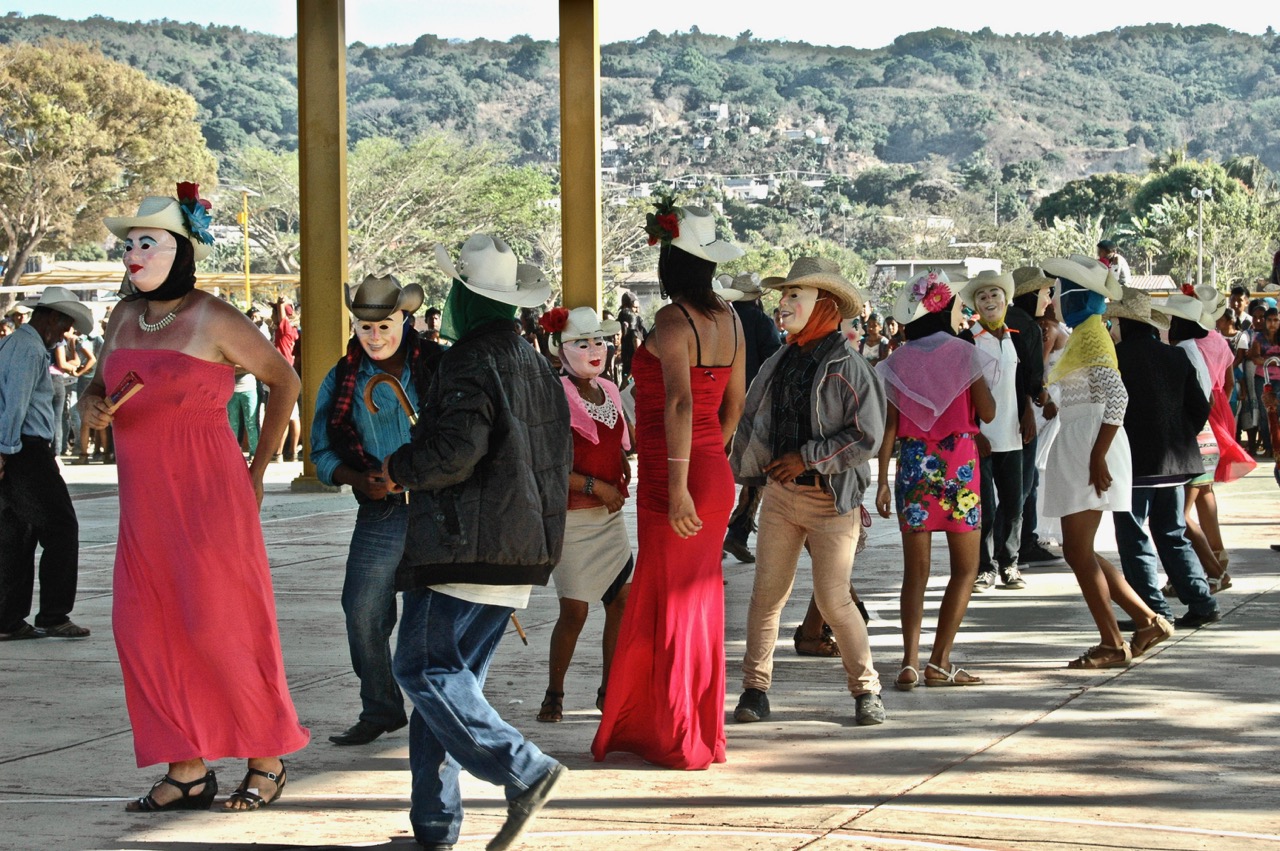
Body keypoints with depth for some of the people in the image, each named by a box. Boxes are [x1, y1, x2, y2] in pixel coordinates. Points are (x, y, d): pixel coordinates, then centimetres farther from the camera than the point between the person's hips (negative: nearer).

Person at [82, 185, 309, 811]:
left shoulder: (214, 322, -8)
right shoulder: (125, 316, 9)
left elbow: (284, 380, 3)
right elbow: (98, 385, 23)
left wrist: (259, 470, 7)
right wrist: (91, 407, -2)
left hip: (206, 496, -6)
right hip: (144, 500, 6)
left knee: (217, 628, -6)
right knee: (144, 631, 1)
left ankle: (267, 759, 9)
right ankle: (188, 771, 6)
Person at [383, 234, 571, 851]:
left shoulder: (470, 361, -11)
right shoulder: (536, 366, 18)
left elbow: (455, 450, -21)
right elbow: (559, 458, 22)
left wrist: (398, 470, -4)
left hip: (465, 543, -9)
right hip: (519, 550, 9)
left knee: (422, 668, -8)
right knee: (452, 674, 10)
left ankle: (523, 770, -18)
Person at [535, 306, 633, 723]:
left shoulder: (609, 391, 10)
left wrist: (622, 482, 2)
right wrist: (596, 486, -16)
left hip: (610, 513, 7)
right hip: (571, 514, -7)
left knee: (624, 599, 3)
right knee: (574, 609, -4)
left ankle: (608, 689, 15)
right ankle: (554, 694, 11)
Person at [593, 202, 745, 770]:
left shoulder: (672, 321, -16)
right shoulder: (729, 319, 8)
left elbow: (680, 403, -26)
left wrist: (677, 485, -28)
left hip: (673, 478, -7)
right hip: (715, 473, 8)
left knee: (671, 603, 1)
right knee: (700, 602, 15)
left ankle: (679, 741, 7)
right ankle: (702, 731, 23)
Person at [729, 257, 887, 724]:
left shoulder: (847, 365, -10)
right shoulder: (779, 363, 8)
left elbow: (867, 436, -15)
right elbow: (750, 423, 17)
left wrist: (808, 458, -14)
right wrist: (747, 471, 8)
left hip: (831, 499, -5)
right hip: (779, 494, 5)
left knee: (833, 600, -5)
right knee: (767, 593, 3)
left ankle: (865, 689, 10)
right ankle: (755, 688, 11)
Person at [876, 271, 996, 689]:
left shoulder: (898, 361, 2)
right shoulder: (965, 355, -5)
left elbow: (889, 424, -1)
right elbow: (988, 413, -2)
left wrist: (882, 480, 3)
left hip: (913, 465, 3)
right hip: (959, 463, -3)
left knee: (915, 569, 7)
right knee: (966, 566, 8)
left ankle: (910, 662, -4)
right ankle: (939, 661, 1)